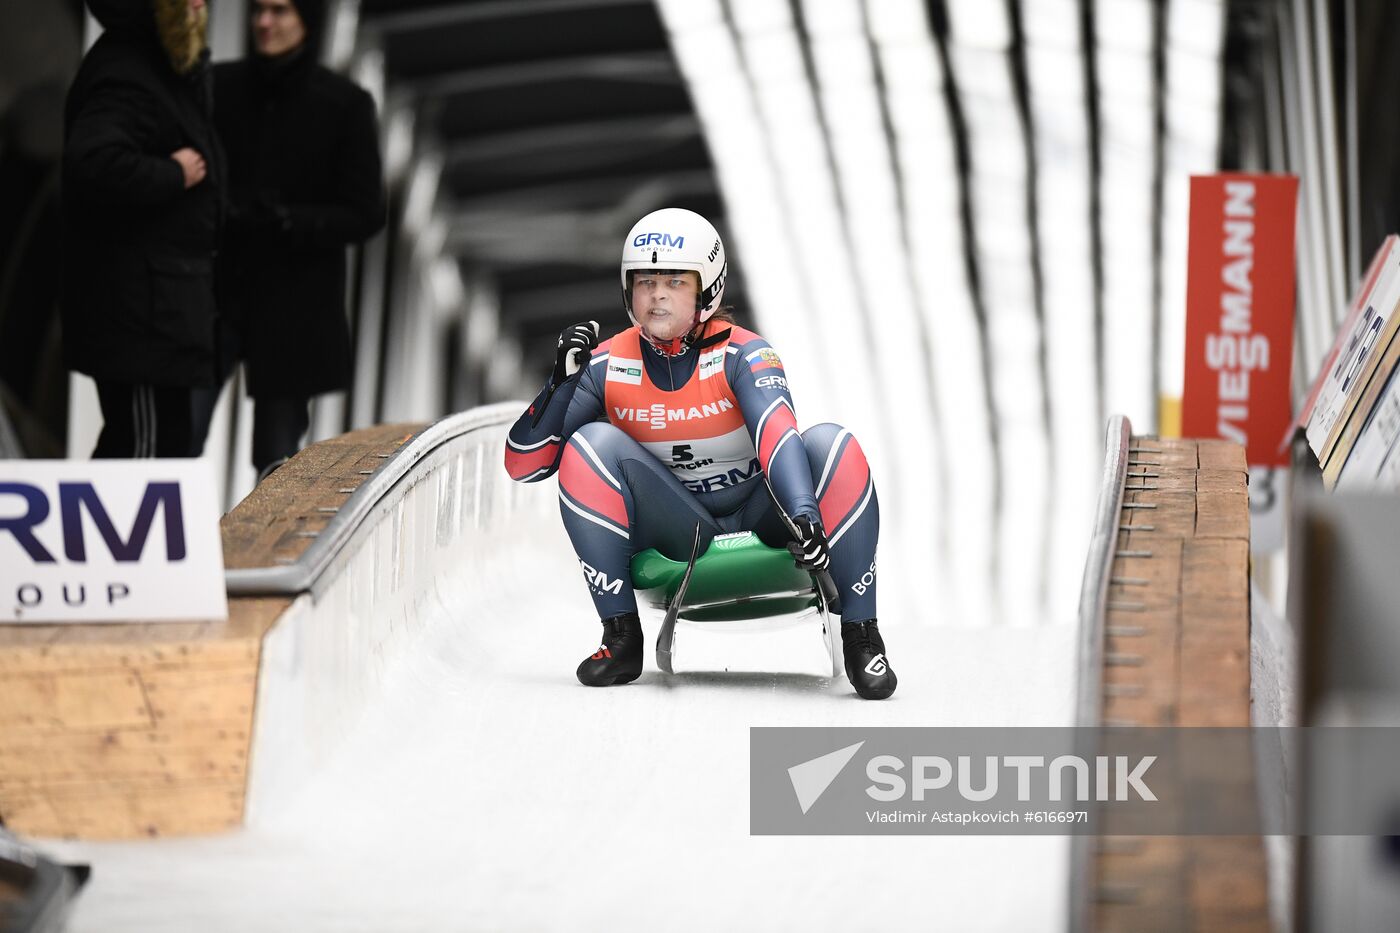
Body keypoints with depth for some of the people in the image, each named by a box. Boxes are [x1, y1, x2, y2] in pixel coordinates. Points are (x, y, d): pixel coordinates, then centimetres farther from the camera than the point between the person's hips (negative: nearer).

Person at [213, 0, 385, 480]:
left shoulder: (343, 104, -2)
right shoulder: (219, 87, 3)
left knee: (276, 456, 3)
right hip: (215, 288, 1)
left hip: (294, 305, -1)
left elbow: (364, 215, -1)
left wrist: (289, 222, -17)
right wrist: (223, 212, -15)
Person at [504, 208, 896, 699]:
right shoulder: (607, 366, -8)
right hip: (677, 528, 2)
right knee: (590, 446, -23)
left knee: (832, 445, -29)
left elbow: (777, 435, -34)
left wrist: (804, 513, -54)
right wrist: (562, 380, -25)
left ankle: (861, 638, -22)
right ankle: (621, 639, -18)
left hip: (759, 512, -2)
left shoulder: (741, 354, -15)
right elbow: (523, 465, -10)